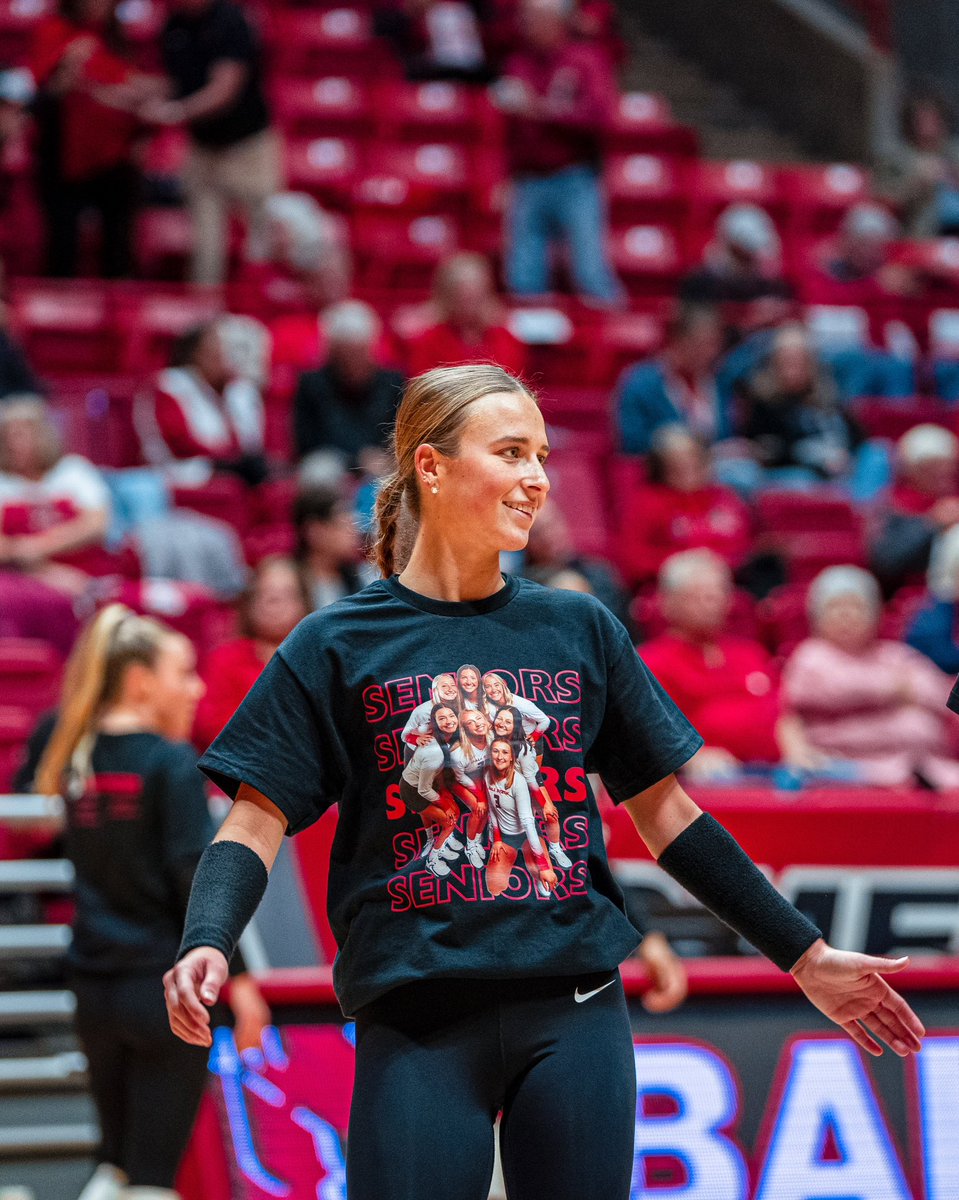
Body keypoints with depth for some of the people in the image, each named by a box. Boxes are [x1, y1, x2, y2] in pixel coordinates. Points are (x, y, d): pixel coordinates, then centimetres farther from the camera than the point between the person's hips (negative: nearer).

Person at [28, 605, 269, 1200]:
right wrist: (239, 978, -11)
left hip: (94, 986, 6)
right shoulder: (172, 762, -11)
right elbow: (199, 876, -15)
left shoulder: (79, 759, 8)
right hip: (166, 985, -6)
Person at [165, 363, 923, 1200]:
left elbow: (664, 812, 16)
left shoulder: (580, 630, 11)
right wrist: (206, 943, -23)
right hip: (417, 1023, -2)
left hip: (574, 1012, 3)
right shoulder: (337, 645, 3)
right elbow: (258, 821, -3)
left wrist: (805, 955, 14)